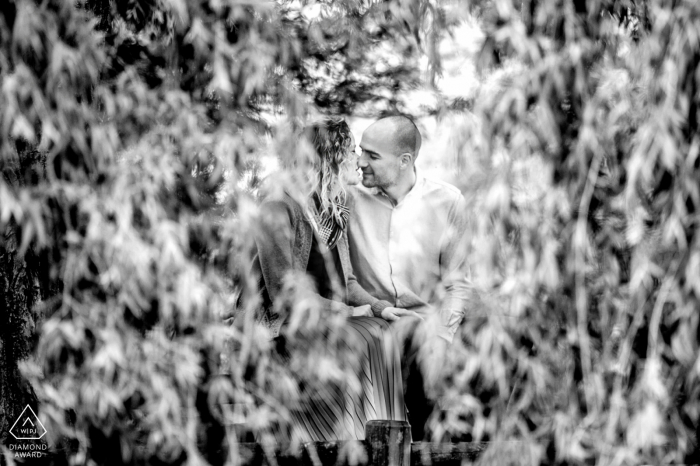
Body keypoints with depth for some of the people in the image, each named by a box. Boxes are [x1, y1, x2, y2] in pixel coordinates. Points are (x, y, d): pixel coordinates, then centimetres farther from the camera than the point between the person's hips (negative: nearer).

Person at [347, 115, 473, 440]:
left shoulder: (447, 201, 3)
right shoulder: (352, 200, 3)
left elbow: (457, 282, 7)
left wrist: (444, 331, -8)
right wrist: (373, 306, -8)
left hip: (426, 317, 0)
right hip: (369, 317, 0)